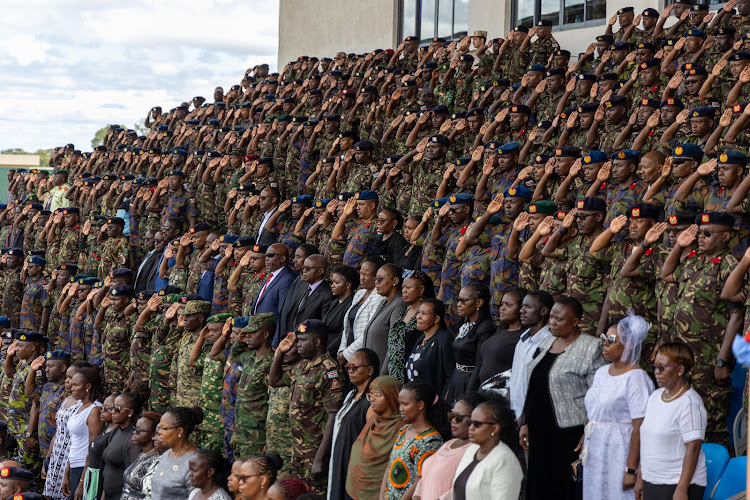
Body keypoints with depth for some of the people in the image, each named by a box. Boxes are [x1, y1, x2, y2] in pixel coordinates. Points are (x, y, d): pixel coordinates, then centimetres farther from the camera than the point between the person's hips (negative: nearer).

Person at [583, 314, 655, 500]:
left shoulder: (636, 377, -13)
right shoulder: (602, 372, 13)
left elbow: (639, 428, -18)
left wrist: (631, 469, -21)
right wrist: (583, 449, 14)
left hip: (620, 455, -8)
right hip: (596, 456, 8)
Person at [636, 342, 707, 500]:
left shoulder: (690, 402, -13)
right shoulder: (655, 396, 12)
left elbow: (693, 448, -17)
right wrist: (640, 478, 17)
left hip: (677, 484, -7)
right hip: (651, 483, 7)